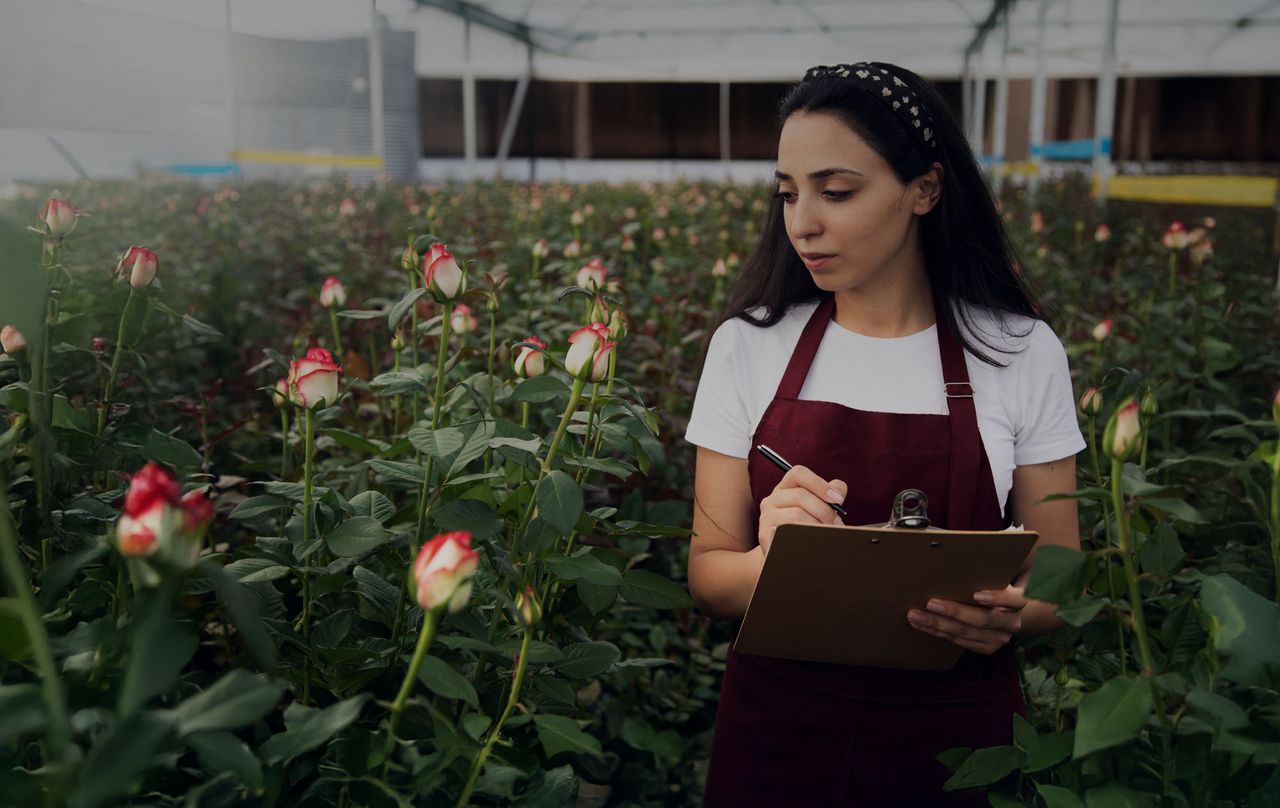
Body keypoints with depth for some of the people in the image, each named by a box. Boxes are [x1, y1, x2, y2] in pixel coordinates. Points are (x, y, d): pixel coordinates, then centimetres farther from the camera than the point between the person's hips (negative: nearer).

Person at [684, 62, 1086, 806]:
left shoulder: (1022, 354, -7)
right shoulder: (747, 345, -6)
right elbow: (709, 574, -3)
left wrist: (1006, 615, -22)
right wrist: (771, 558, -25)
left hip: (953, 741, 0)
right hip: (776, 735, 1)